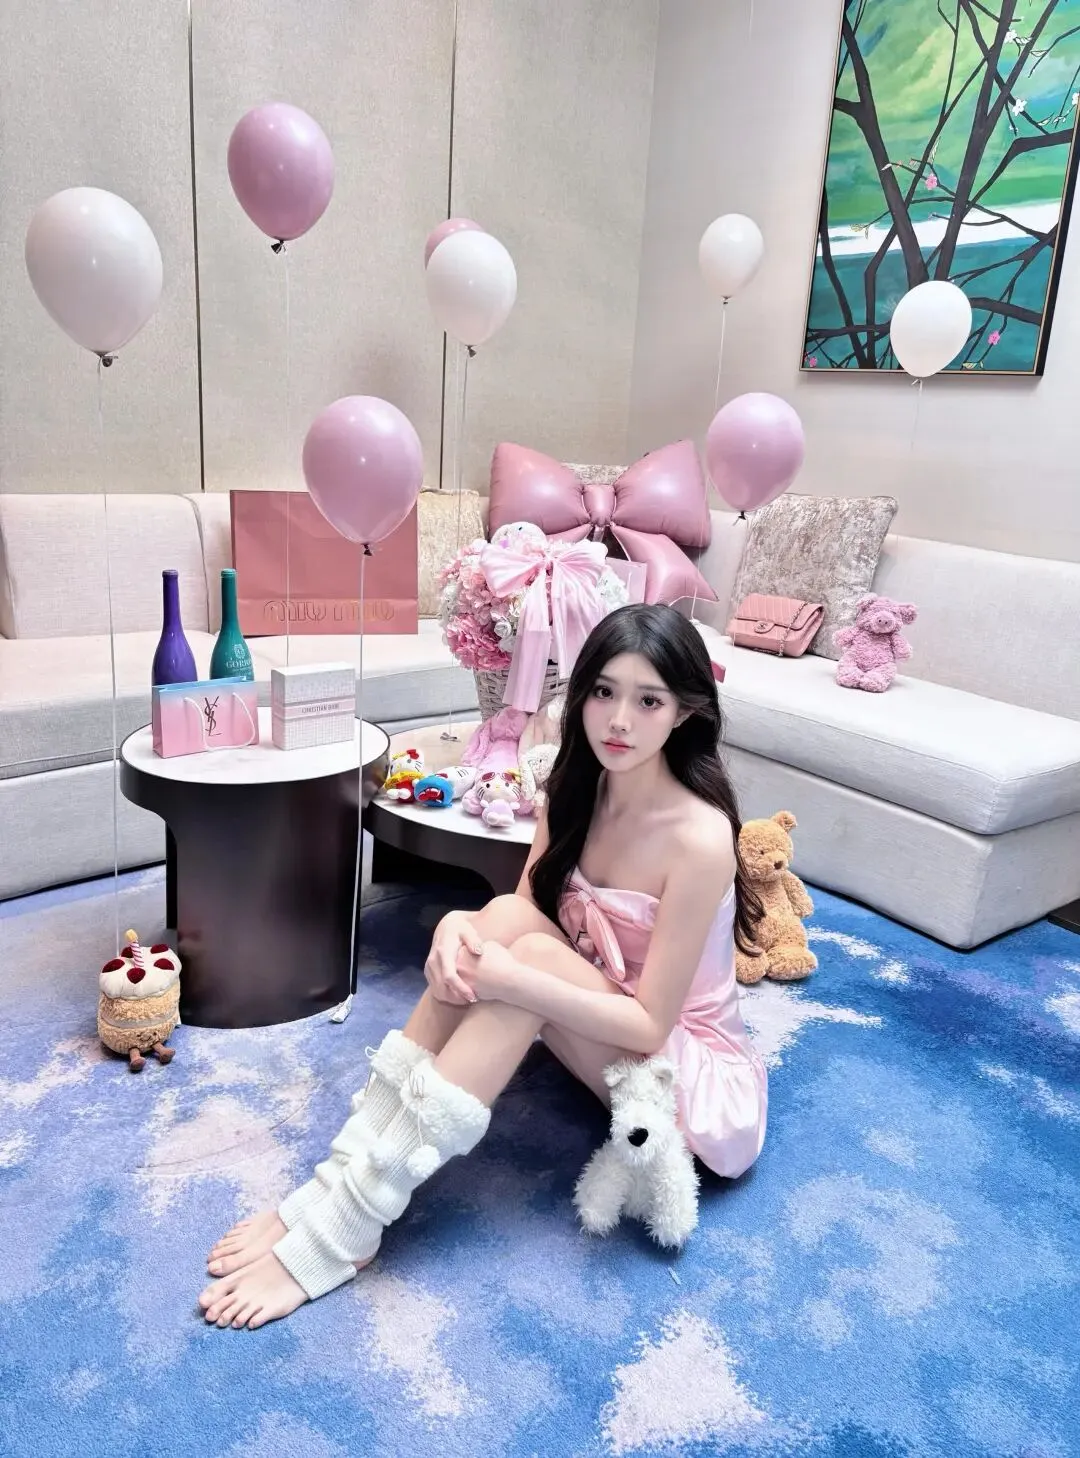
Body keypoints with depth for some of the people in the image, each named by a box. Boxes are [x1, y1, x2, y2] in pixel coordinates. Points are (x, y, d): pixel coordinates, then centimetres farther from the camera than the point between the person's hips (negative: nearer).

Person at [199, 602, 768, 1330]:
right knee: (502, 919, -23)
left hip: (693, 1069, -6)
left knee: (529, 952, -31)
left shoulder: (698, 836, -26)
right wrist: (459, 925, -27)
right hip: (598, 1021, 6)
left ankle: (343, 1226, -29)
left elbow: (649, 1025, -24)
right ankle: (339, 1182, -21)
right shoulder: (580, 790, -5)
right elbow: (526, 908, -4)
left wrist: (509, 978, -34)